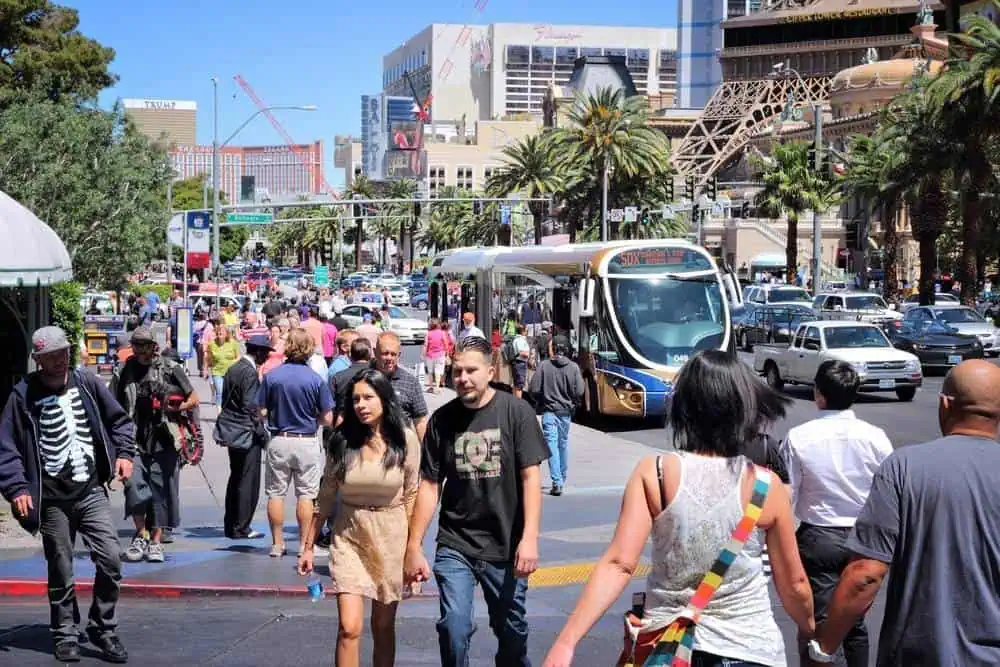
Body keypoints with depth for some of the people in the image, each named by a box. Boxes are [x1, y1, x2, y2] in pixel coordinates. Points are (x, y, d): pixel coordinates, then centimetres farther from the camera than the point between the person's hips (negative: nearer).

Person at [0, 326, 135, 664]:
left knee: (110, 559, -7)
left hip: (92, 492, 2)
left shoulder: (87, 383, 4)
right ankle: (64, 635, 22)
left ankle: (103, 629, 9)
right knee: (60, 571, 7)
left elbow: (119, 420, 16)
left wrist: (124, 453, 2)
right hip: (53, 499, -2)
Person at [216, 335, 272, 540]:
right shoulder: (250, 372, -17)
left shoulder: (232, 369, 10)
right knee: (248, 482, -2)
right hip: (247, 435, -9)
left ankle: (230, 525, 22)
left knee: (235, 479, 17)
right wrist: (261, 431, -13)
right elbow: (251, 406, -20)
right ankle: (241, 528, 1)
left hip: (232, 432, 9)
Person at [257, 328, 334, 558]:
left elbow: (262, 411, -4)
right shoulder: (316, 380, -9)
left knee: (276, 493, 10)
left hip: (279, 441, 1)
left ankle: (277, 543, 13)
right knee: (305, 495, 7)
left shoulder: (271, 376, -7)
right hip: (307, 442, -1)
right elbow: (327, 419, -7)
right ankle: (305, 544, 8)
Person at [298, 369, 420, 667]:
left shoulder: (405, 440, -6)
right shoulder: (342, 441, -4)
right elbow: (326, 497, 4)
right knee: (349, 628, -10)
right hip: (348, 538, 0)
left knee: (383, 628, 10)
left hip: (391, 538, 0)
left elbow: (411, 496, 1)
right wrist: (308, 545, 6)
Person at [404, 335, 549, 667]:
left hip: (505, 546, -1)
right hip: (455, 546, 1)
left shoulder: (516, 412, -5)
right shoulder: (442, 420, 2)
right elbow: (429, 486, 4)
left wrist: (529, 538, -16)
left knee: (512, 630, 9)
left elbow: (530, 477, -8)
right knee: (454, 627, -11)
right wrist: (413, 547, 1)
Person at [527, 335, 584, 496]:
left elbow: (533, 389, -8)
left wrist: (540, 403, 11)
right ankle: (562, 478, 30)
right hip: (566, 412, 2)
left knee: (552, 445, -5)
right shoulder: (573, 367, -5)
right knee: (563, 443, 17)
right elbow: (579, 392, -7)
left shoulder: (544, 366, -7)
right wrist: (573, 404, 12)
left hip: (549, 411, -2)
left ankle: (557, 482, -15)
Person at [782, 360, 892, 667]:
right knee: (856, 621, 18)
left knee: (817, 622, 5)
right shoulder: (875, 437, -9)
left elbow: (786, 496, -9)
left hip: (818, 538, -2)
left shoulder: (798, 438, -14)